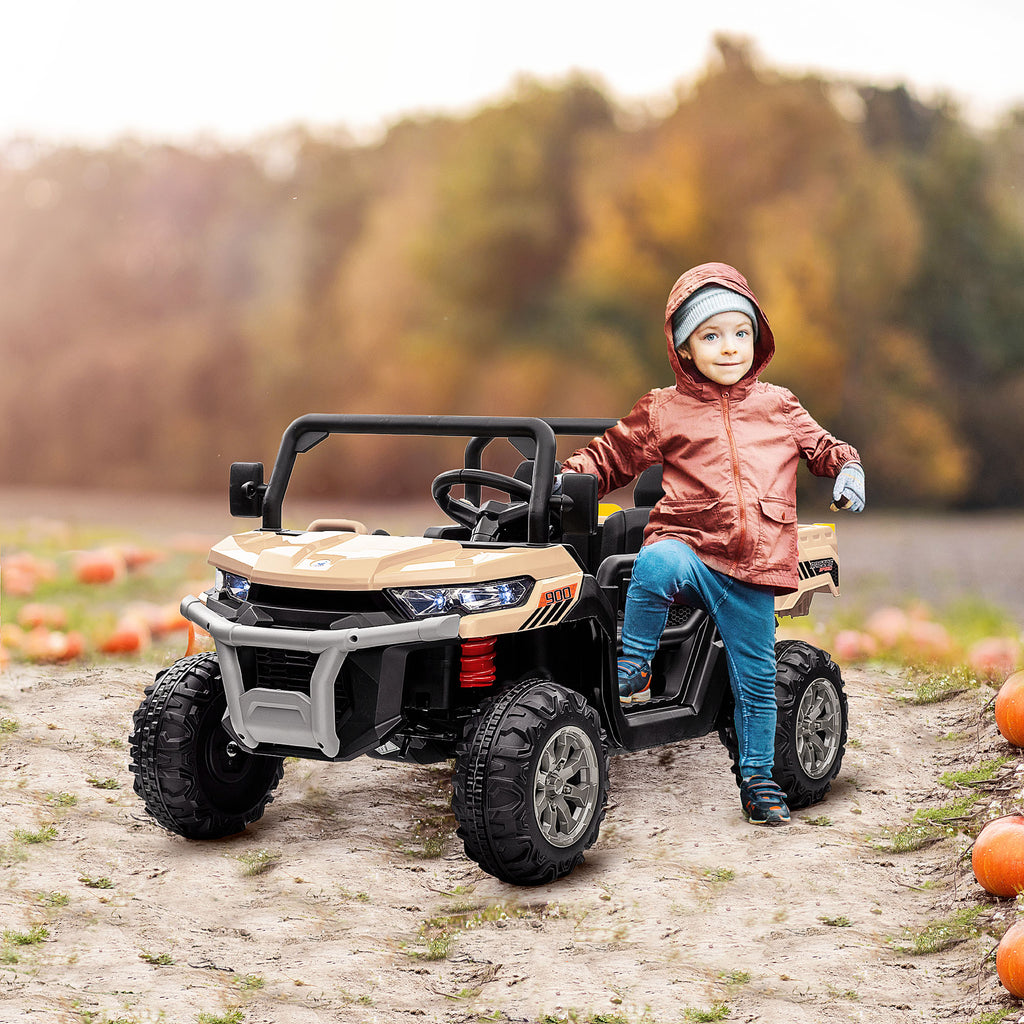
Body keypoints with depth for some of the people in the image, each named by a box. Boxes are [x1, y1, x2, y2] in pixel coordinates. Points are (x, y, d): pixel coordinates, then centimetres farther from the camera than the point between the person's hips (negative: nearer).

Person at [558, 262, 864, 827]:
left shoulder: (778, 406, 14)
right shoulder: (662, 410, 7)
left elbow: (820, 445, 25)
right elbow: (613, 455, 14)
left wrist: (847, 468, 6)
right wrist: (571, 476, -2)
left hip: (752, 568, 2)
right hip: (689, 543, -2)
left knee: (755, 673, 6)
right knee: (655, 564, -38)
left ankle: (758, 779, 23)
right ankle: (632, 669, -20)